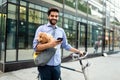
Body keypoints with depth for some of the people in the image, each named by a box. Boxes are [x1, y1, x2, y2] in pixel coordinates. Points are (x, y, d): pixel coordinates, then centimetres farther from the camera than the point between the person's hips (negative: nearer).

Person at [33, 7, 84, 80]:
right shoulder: (41, 28, -3)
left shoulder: (61, 30, 10)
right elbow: (36, 47, -11)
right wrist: (49, 45, -26)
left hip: (57, 65, 4)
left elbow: (66, 45, 18)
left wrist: (78, 51, 15)